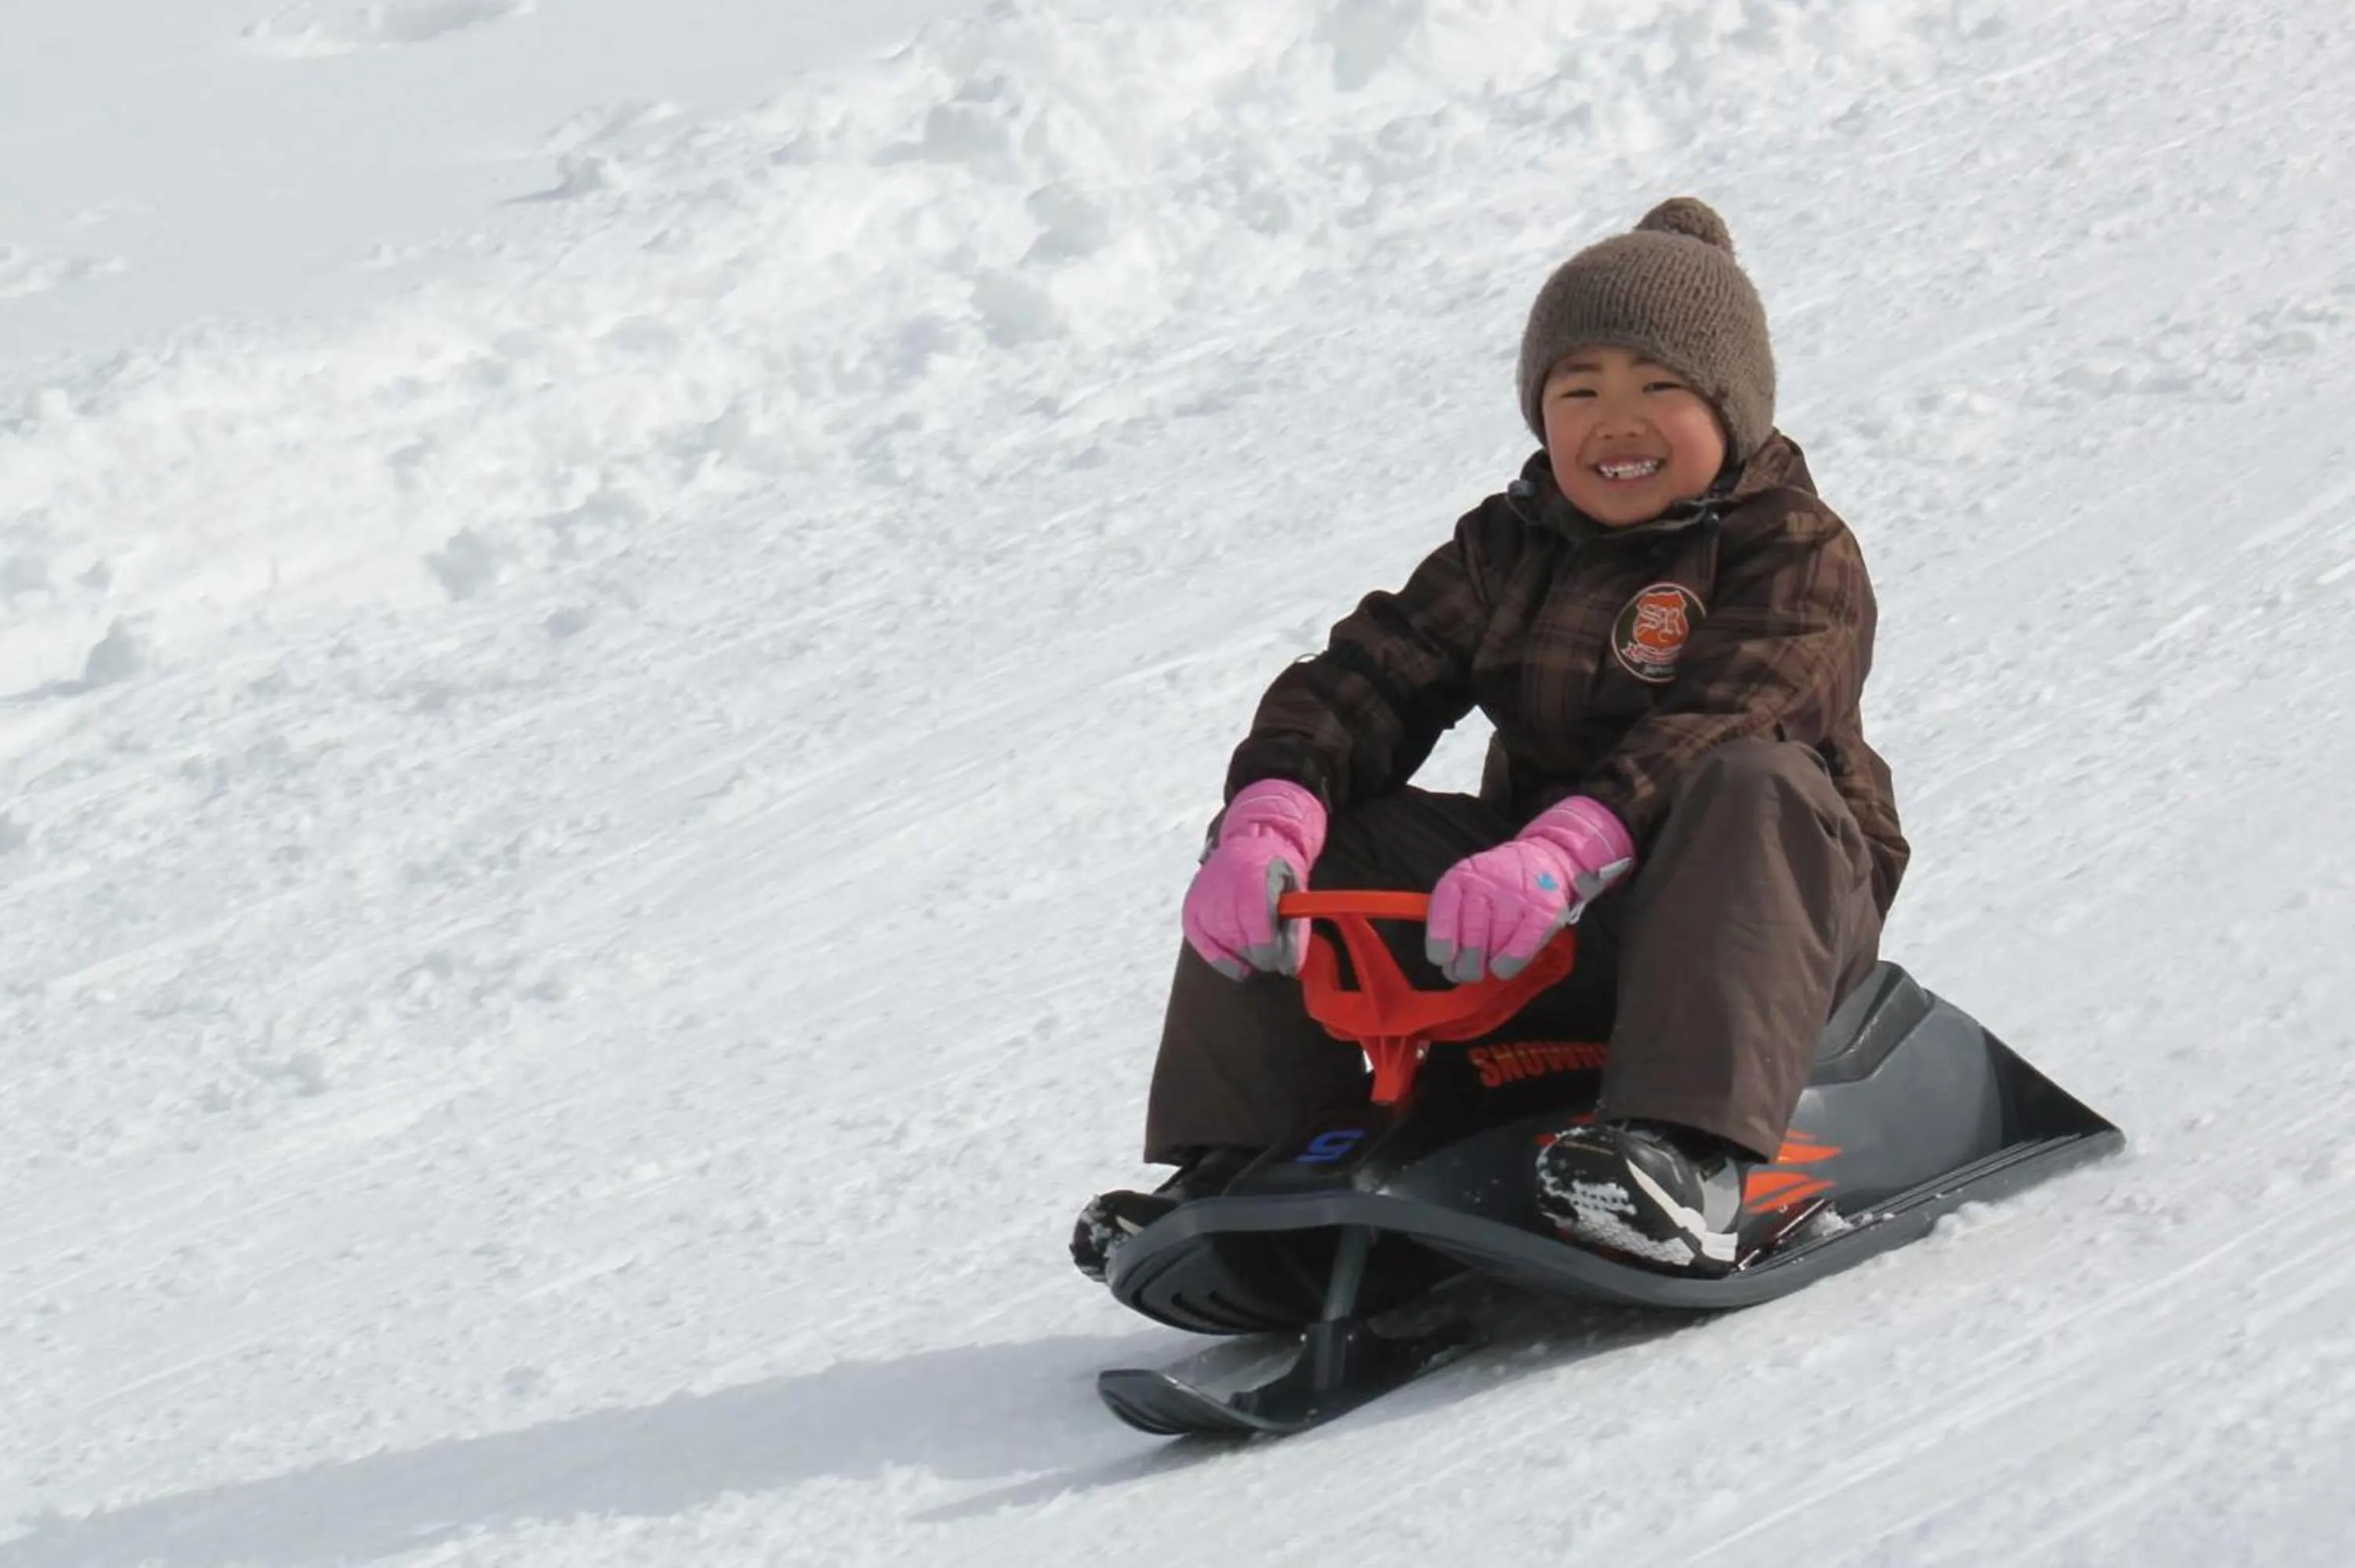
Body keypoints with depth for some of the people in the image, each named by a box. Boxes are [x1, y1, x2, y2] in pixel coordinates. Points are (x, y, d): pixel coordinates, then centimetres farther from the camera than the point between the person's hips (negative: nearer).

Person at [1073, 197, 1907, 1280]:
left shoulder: (1798, 555, -8)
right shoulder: (1507, 549, 10)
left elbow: (1716, 726, -26)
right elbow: (1369, 678, -1)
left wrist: (1561, 853, -43)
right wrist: (1268, 816, -23)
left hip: (1725, 918, -5)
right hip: (1540, 932, 6)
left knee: (1755, 790, -37)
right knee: (1297, 842, -7)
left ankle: (1687, 1154, -52)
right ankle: (1248, 1166, -6)